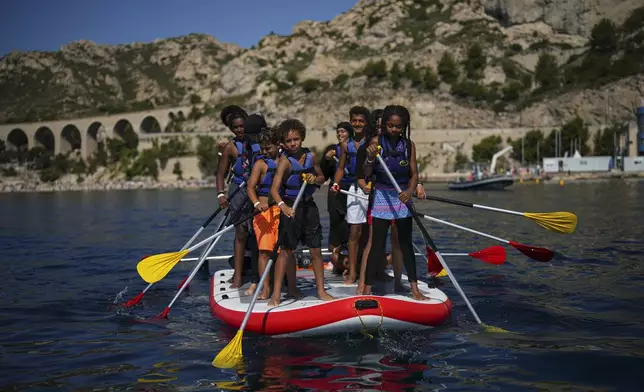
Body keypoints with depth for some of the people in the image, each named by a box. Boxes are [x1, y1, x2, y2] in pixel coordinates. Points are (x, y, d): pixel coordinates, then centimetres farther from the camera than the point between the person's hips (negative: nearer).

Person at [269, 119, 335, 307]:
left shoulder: (310, 156, 2)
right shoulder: (285, 160, -14)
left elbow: (321, 177, 17)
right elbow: (274, 188, -26)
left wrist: (314, 179, -7)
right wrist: (282, 205, -44)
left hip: (309, 205, 5)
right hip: (290, 207, -5)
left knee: (316, 250, 6)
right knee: (286, 250, -4)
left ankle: (321, 290, 16)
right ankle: (276, 293, 0)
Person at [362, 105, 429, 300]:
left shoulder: (409, 145, 0)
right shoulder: (376, 142, -7)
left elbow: (414, 173, -2)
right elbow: (367, 173, -10)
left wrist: (410, 191, -22)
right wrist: (370, 158, -29)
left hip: (402, 197, 3)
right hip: (382, 196, -2)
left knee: (406, 243, 9)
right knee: (378, 244, -3)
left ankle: (414, 288, 14)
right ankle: (367, 289, 2)